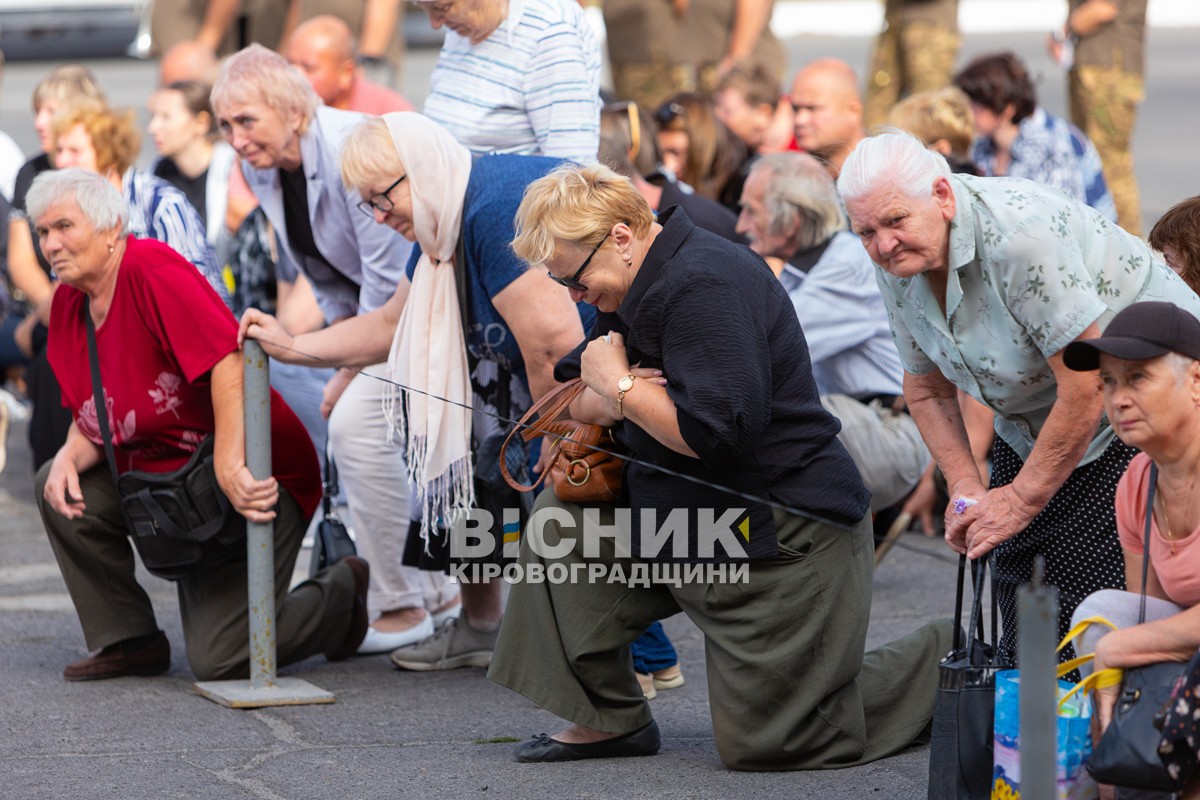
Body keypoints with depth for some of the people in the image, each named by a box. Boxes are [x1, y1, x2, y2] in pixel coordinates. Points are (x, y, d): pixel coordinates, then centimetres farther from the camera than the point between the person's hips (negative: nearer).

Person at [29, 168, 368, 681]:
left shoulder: (153, 270, -21)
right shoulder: (67, 303, 6)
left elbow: (228, 360, -32)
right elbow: (92, 419, 12)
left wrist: (230, 467, -38)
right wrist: (71, 456, -11)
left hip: (256, 483, -8)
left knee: (218, 659, -14)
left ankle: (340, 594, 16)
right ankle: (130, 641, 5)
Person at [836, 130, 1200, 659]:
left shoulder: (1020, 234, -31)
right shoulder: (898, 265, -5)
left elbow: (1087, 384, -28)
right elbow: (926, 388, 11)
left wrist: (1022, 497, -19)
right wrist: (964, 487, -4)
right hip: (1031, 425, 8)